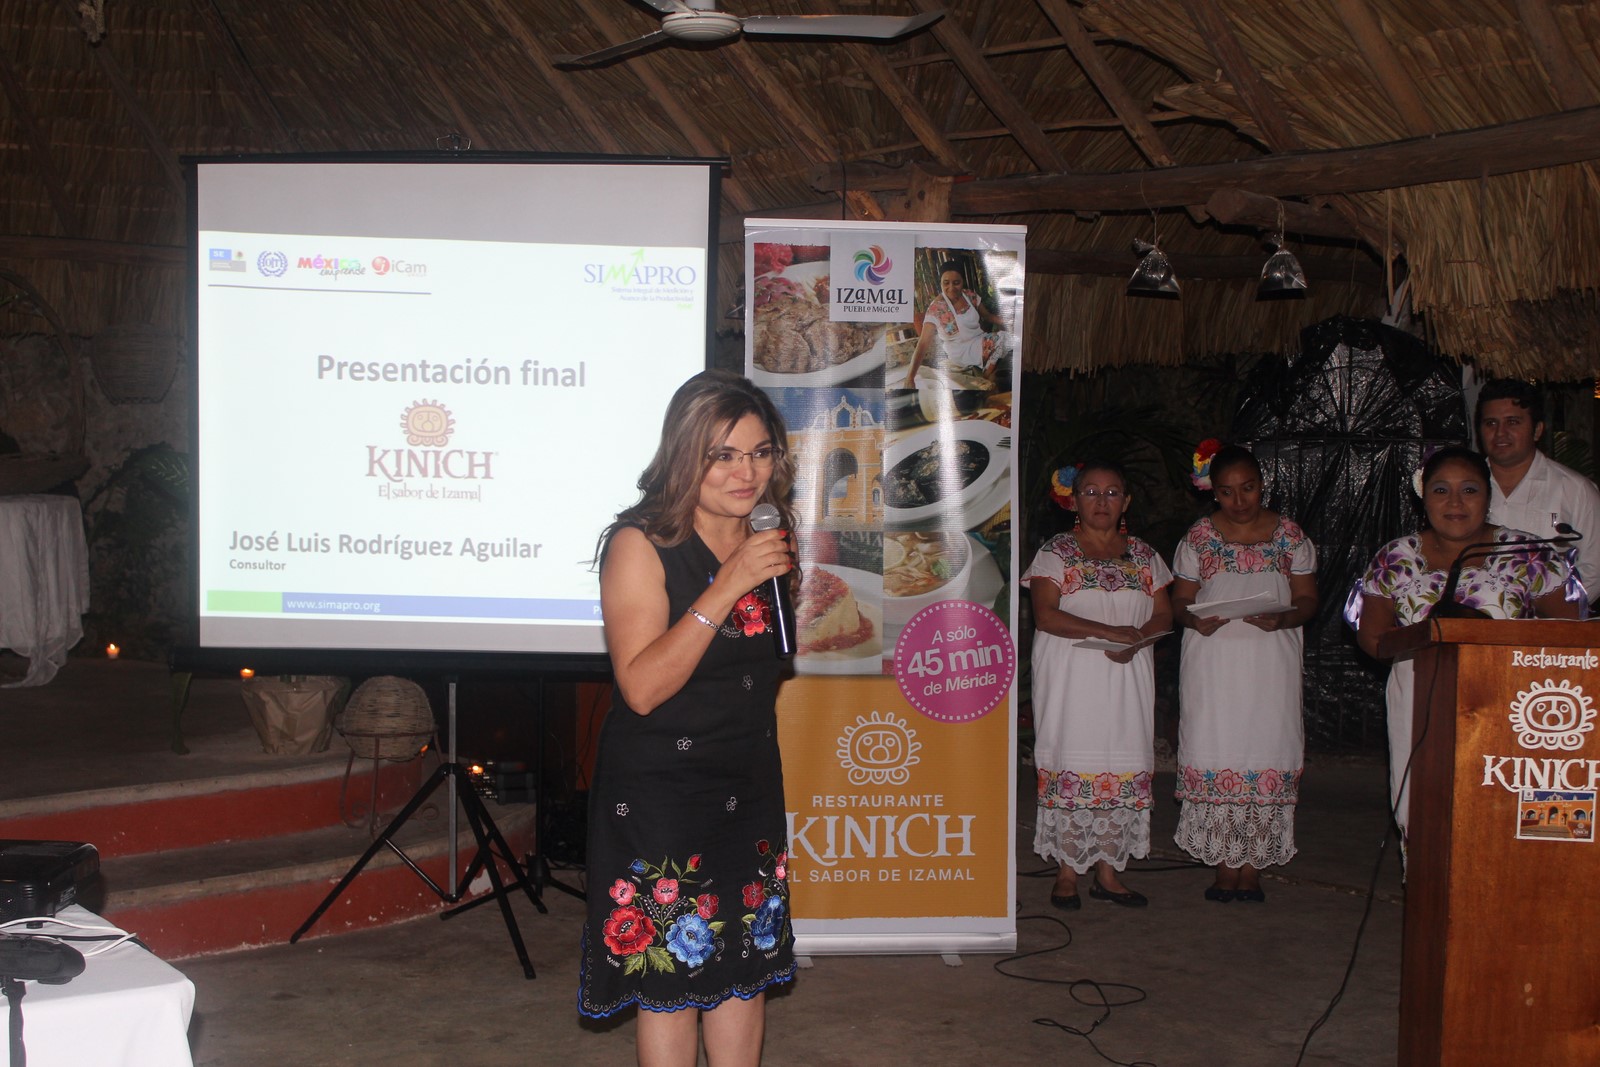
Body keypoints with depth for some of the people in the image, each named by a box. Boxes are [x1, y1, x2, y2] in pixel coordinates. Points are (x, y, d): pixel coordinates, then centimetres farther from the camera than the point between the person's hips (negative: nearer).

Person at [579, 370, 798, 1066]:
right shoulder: (641, 545, -14)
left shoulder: (768, 542, 6)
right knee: (671, 968, 2)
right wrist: (729, 585, -27)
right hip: (661, 792, -6)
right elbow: (643, 686, -25)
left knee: (746, 963, 12)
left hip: (750, 789, 6)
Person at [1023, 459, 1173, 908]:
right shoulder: (1057, 552, 0)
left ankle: (1108, 870, 10)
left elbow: (1163, 615, 10)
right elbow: (1045, 615, -11)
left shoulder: (1144, 556, 13)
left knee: (1125, 768, 2)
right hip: (1071, 678, -3)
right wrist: (1110, 631, -19)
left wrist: (1137, 640, -12)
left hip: (1127, 678, 4)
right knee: (1071, 766, -5)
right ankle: (1067, 872, 3)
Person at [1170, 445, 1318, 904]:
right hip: (1213, 664, 0)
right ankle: (1224, 867, 5)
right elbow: (1180, 601, 8)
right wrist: (1195, 621, -14)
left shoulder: (1290, 536, 5)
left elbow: (1307, 599, 5)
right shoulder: (1198, 538, 5)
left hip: (1271, 665, 0)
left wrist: (1282, 618, -16)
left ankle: (1252, 868, 7)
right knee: (1216, 756, -3)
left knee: (1266, 756, -2)